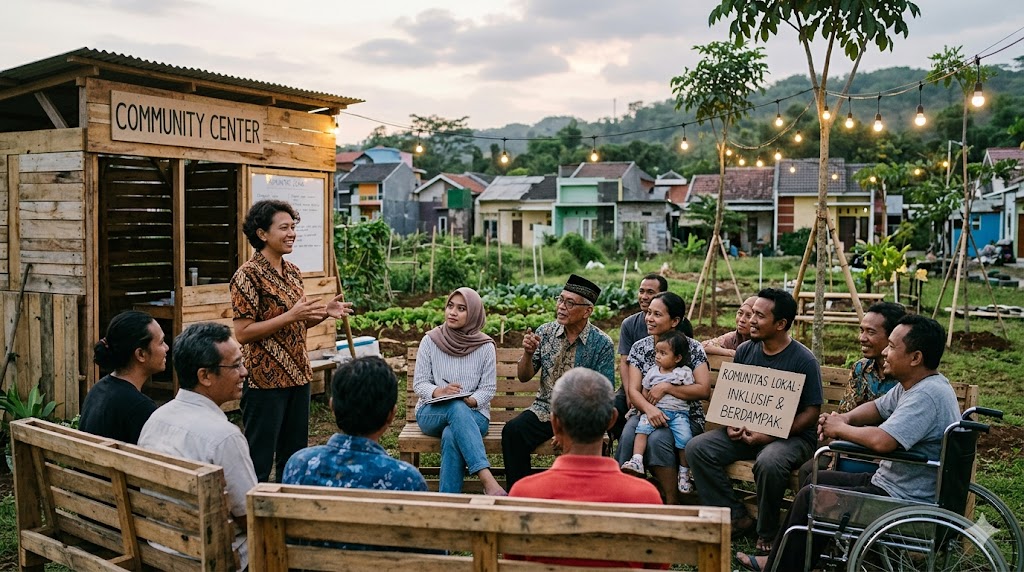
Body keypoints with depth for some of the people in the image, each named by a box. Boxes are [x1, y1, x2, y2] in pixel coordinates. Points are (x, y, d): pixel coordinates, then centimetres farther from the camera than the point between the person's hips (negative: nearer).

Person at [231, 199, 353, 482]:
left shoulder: (293, 272, 11)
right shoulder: (248, 275, -12)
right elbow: (243, 332, -17)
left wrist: (325, 312, 1)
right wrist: (291, 315, -24)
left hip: (298, 376, 8)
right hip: (265, 381, -8)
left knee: (294, 456, 16)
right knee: (259, 461, 3)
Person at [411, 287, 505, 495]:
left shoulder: (485, 346, 0)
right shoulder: (430, 340, 1)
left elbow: (488, 389, -1)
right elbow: (419, 383, 1)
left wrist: (469, 401, -20)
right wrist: (439, 392, -20)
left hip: (473, 413, 0)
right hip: (432, 412, 0)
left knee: (451, 435, -37)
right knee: (456, 407, -37)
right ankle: (488, 480, -48)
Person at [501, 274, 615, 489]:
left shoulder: (602, 344, -6)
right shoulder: (545, 332, 4)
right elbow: (524, 377, 7)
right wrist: (528, 353, -14)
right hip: (544, 410, 3)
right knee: (512, 431, -24)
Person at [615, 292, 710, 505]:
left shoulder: (692, 348, -2)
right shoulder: (639, 347, 6)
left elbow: (704, 389, -11)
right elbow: (633, 390, -3)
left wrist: (666, 387, -19)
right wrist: (649, 409, -25)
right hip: (646, 413, 3)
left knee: (657, 439, -33)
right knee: (628, 436, -30)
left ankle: (673, 502, -18)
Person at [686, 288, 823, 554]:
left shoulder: (803, 360, -10)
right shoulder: (745, 351, 6)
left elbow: (811, 411, -11)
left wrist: (771, 435, -21)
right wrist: (732, 424, -7)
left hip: (790, 435, -6)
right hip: (746, 431, 6)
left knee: (769, 462, -38)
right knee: (697, 448, -15)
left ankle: (767, 535, -12)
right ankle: (737, 517, -6)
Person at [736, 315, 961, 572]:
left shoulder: (927, 395, -27)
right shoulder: (912, 385, 5)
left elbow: (881, 441, -38)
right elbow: (878, 407, 20)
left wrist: (840, 428, -19)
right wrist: (845, 418, -1)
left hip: (905, 500, -11)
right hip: (891, 481, 11)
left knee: (810, 496, -6)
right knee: (817, 479, 17)